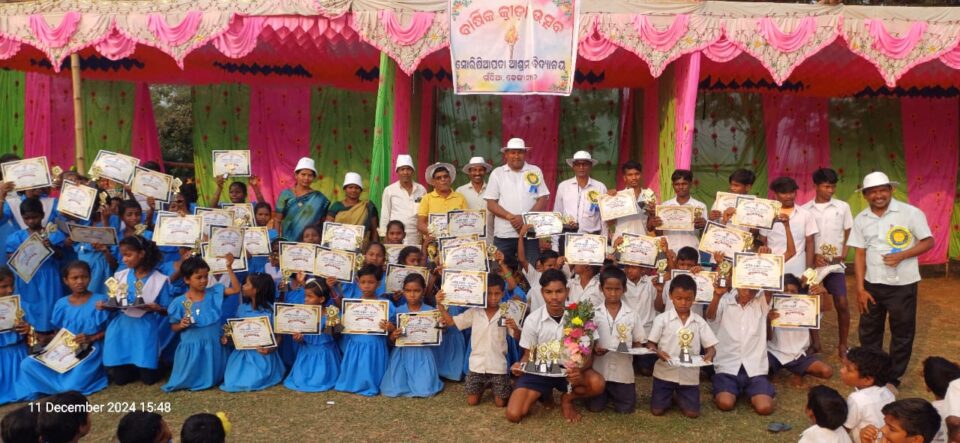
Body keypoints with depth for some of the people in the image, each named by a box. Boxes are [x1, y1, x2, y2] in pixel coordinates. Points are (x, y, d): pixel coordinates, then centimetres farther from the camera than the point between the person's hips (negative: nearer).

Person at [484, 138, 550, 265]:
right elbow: (491, 204, 3)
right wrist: (510, 217, -12)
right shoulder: (497, 173, 8)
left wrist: (525, 218, -11)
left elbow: (543, 201, 4)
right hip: (503, 235, 0)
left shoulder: (535, 171, 9)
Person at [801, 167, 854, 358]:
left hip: (835, 263, 0)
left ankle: (843, 344, 11)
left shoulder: (842, 207, 3)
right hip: (812, 263, 0)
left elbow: (849, 233, 7)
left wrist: (844, 251, -9)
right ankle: (814, 341, 20)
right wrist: (814, 256, -11)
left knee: (842, 304, -4)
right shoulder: (804, 210, 0)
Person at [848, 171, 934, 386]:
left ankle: (893, 377, 26)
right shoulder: (861, 219, 0)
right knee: (868, 332, 13)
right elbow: (859, 254, 0)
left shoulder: (910, 213, -10)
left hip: (902, 285, -3)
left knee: (902, 333, 10)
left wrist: (902, 255, -22)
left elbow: (928, 241, -6)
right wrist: (860, 289, -3)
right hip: (872, 284, 3)